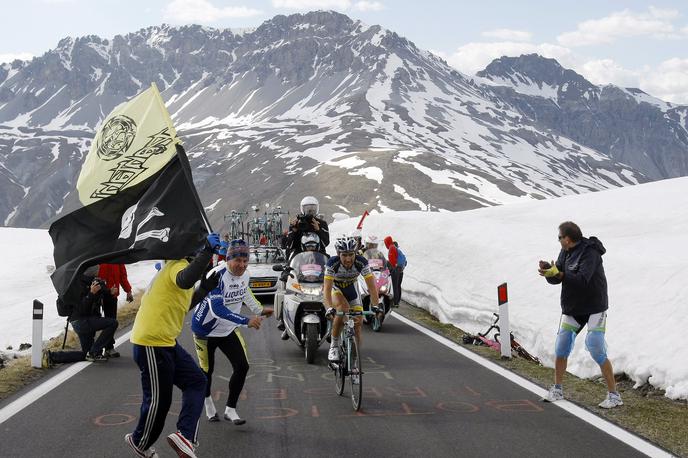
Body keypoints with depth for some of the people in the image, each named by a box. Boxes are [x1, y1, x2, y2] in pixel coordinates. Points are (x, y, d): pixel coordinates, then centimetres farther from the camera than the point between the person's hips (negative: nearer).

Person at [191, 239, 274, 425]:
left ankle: (230, 409, 12)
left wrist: (259, 309, 23)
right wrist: (246, 321, -48)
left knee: (242, 367, -4)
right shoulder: (217, 276, -31)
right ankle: (208, 402, 39)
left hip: (228, 330, 6)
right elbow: (217, 309, -43)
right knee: (207, 370, 8)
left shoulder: (245, 275, -7)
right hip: (205, 329, -6)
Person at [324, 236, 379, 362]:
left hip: (351, 290, 3)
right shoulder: (332, 263, -32)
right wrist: (329, 308, -52)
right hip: (335, 289, -2)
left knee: (357, 324, -8)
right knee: (343, 309, -33)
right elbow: (327, 288, -38)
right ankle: (334, 346, -19)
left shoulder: (361, 263, -28)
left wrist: (375, 306, -40)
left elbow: (372, 286, -28)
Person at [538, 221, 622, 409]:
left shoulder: (589, 252, -19)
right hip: (572, 309, 8)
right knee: (561, 349, 6)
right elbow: (555, 278, 3)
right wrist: (548, 272, -18)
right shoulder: (565, 252, 6)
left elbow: (582, 280, -30)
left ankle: (614, 395, -3)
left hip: (594, 308, -7)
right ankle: (557, 390, 22)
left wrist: (558, 273, -33)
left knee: (597, 351, -13)